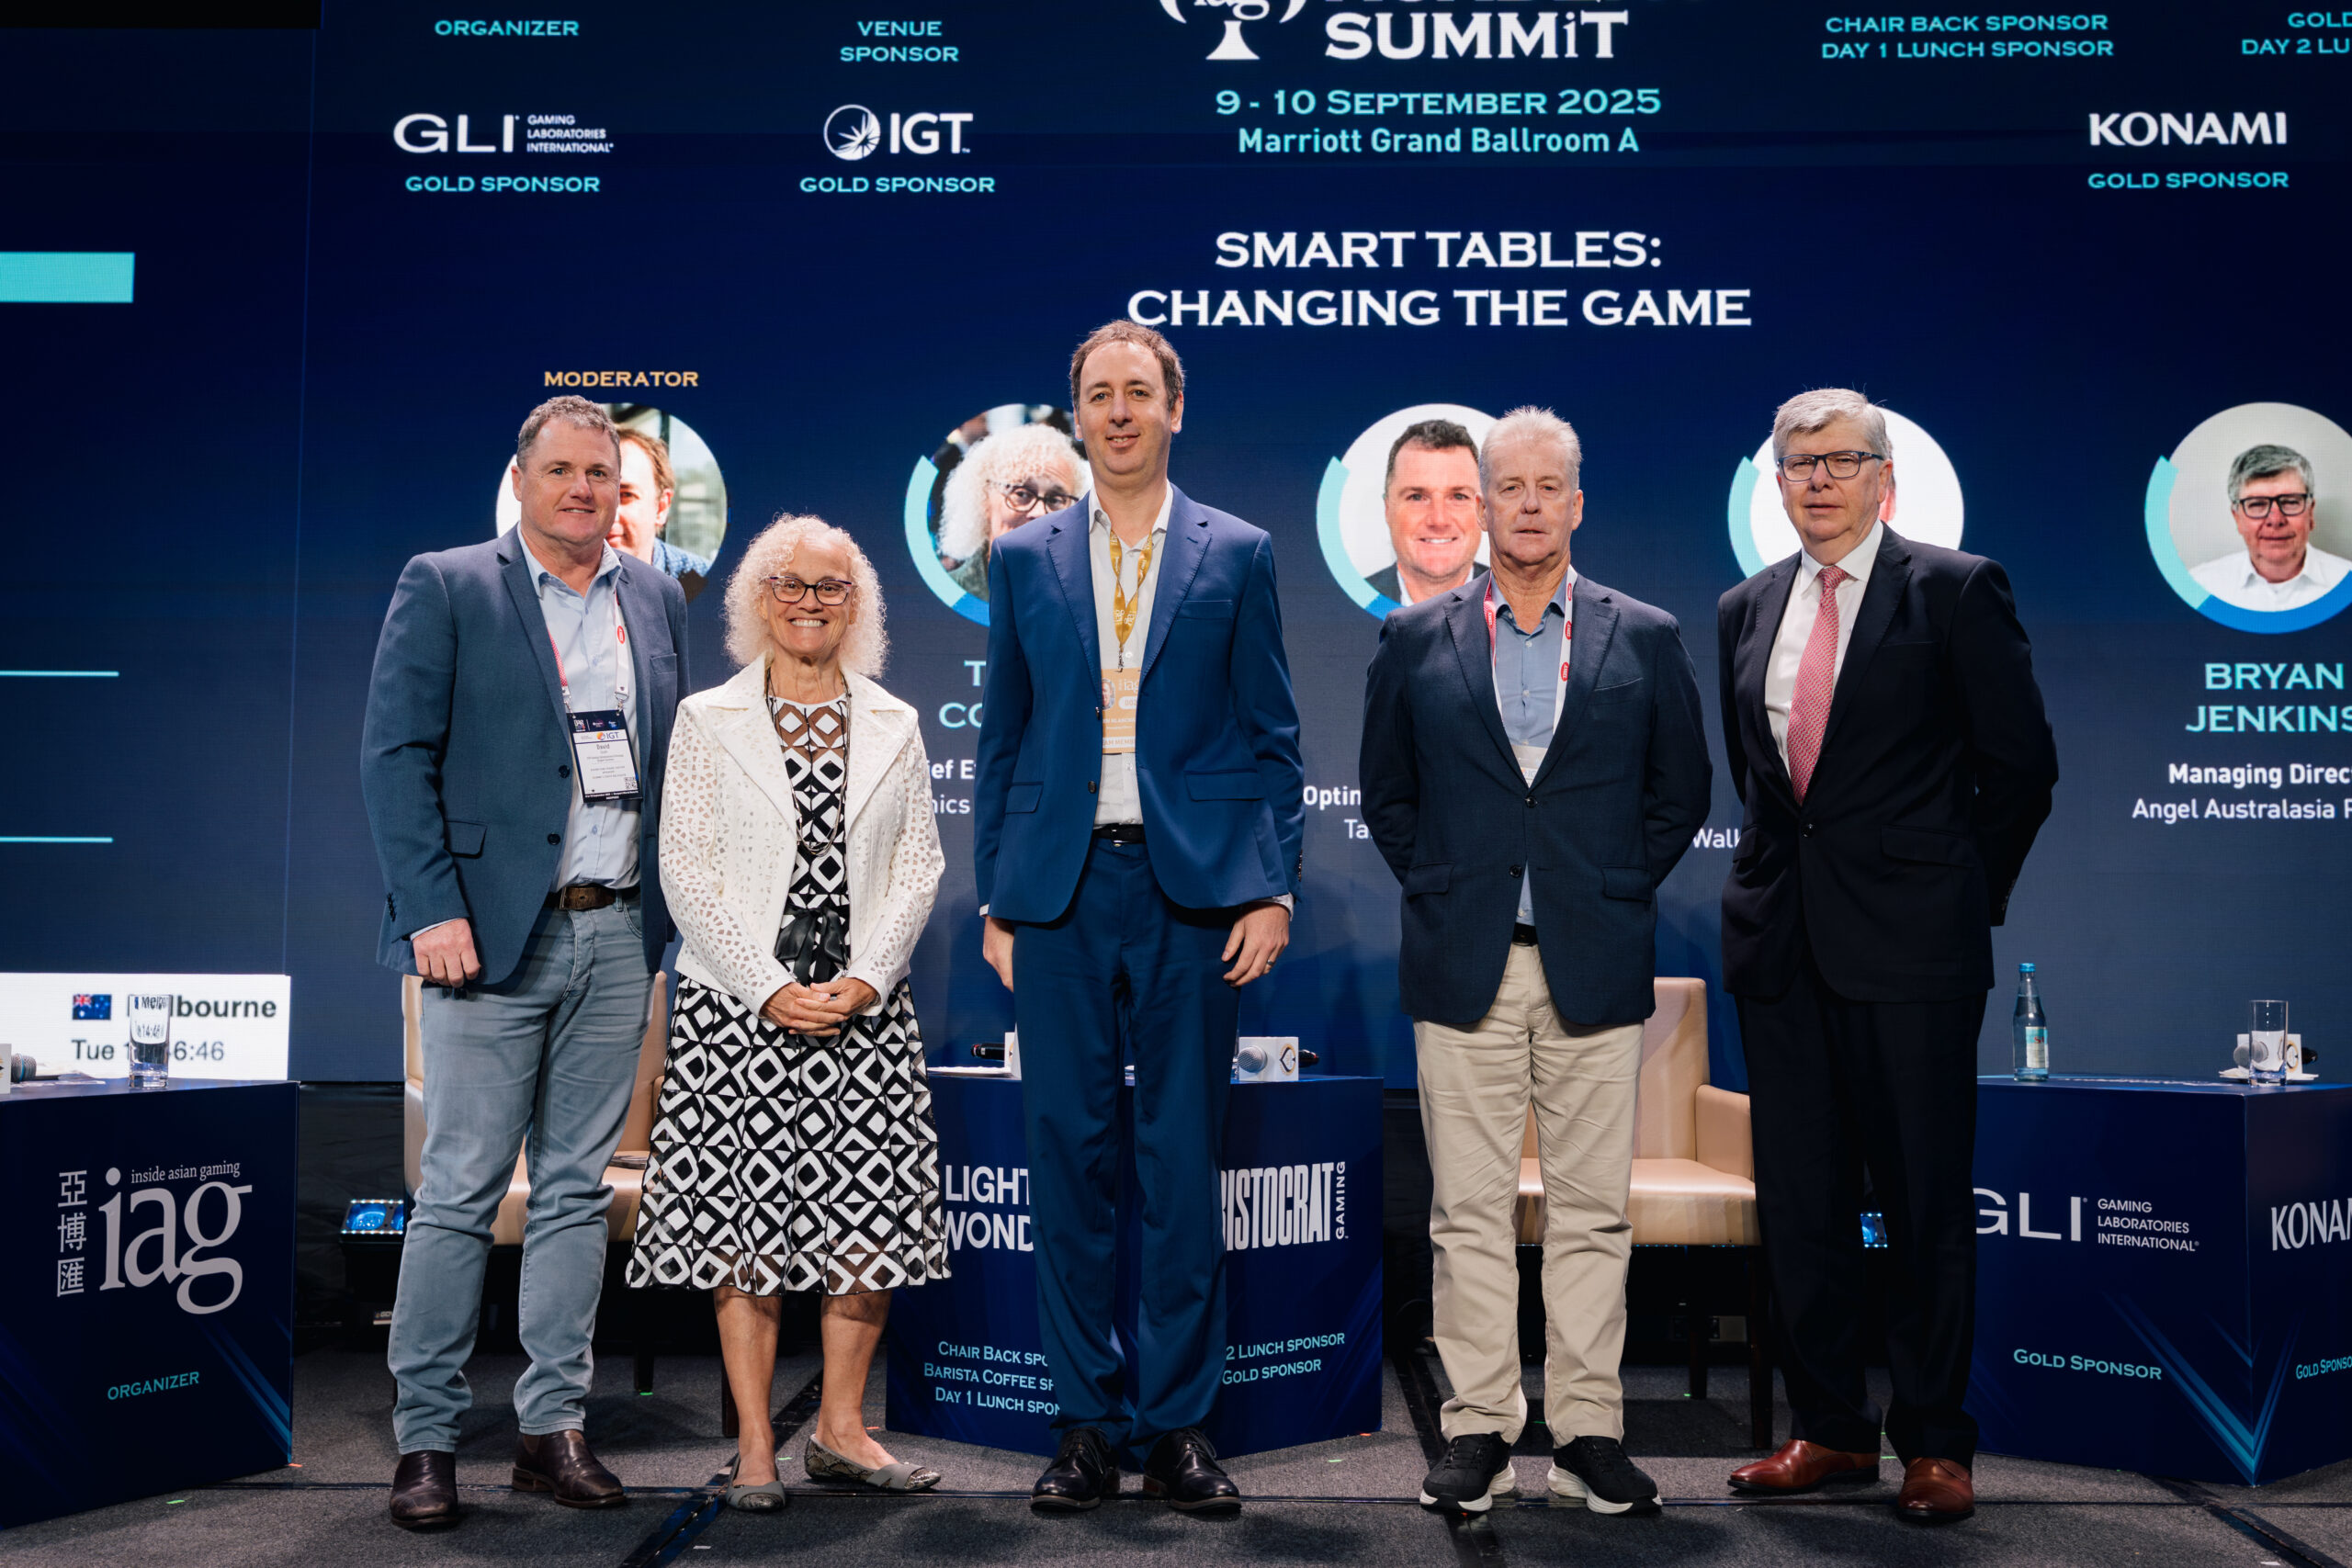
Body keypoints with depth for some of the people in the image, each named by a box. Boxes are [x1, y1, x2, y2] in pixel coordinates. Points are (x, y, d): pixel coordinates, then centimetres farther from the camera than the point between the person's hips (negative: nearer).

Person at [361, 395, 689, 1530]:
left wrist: (672, 909, 7)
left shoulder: (655, 600, 13)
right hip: (494, 930, -4)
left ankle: (553, 1426, 18)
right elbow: (394, 755, -5)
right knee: (460, 1192, 0)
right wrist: (432, 910, -14)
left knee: (576, 1189, 9)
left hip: (617, 935, 4)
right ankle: (425, 1438, 12)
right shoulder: (444, 587, 0)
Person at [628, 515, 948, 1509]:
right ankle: (756, 1446, 9)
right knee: (746, 1219, -1)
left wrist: (865, 980, -8)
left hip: (864, 1004, 3)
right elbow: (686, 870, -2)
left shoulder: (894, 725, 12)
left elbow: (918, 865, 7)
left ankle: (840, 1428, 15)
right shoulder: (707, 719, 5)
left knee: (874, 1211, 1)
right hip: (737, 1004, -2)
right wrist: (770, 987, -11)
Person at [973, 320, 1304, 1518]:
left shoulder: (1236, 555, 7)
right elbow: (1003, 738, 12)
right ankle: (1086, 1421, 16)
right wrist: (995, 897, 7)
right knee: (1069, 1158, 4)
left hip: (1193, 888, -1)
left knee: (1186, 1161, 3)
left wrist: (1272, 886, -2)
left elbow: (1271, 737, 6)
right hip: (1060, 890, 1)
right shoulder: (1023, 558, 11)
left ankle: (1176, 1423, 14)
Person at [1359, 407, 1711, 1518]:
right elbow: (1385, 793, 13)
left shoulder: (1646, 639, 7)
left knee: (1591, 1211, 5)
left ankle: (1588, 1431, 15)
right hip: (1463, 966, 0)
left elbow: (1681, 792, 12)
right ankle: (1477, 1430, 13)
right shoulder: (1415, 640, 7)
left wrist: (1620, 889, 5)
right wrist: (1434, 887, 4)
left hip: (1594, 966, 0)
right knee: (1469, 1213, 4)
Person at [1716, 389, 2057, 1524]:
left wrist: (1962, 895, 3)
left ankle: (1934, 1442, 15)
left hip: (1909, 943, -5)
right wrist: (1786, 861, 15)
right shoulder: (1746, 610, 13)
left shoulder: (1955, 590, -2)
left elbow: (2021, 762, 0)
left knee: (1924, 1198, 2)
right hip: (1779, 939, 5)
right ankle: (1829, 1429, 21)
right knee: (1797, 1197, 9)